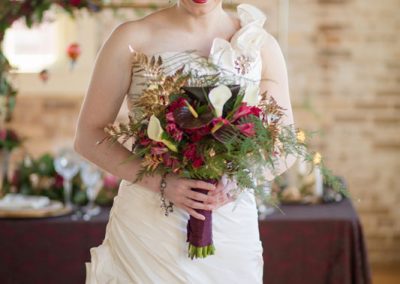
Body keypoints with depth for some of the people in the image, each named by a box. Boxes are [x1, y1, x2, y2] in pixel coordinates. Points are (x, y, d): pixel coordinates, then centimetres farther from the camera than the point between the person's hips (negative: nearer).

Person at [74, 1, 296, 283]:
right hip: (147, 225, -1)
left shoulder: (261, 44, 0)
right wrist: (160, 182, -19)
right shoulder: (133, 38, -5)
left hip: (231, 227, 2)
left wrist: (237, 181, -16)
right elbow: (88, 136, -4)